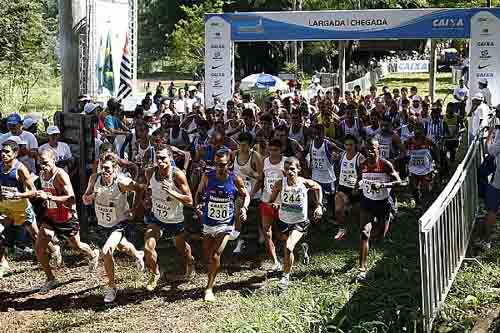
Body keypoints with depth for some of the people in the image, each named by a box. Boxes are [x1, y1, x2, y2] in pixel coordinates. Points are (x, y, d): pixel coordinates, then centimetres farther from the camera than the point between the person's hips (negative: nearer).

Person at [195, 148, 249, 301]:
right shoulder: (207, 177, -6)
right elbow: (199, 193, 11)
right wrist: (197, 206, -5)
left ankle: (209, 288, 1)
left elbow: (246, 196, 5)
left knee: (215, 256, -13)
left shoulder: (235, 180, -9)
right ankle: (211, 281, 36)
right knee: (208, 257, 9)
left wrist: (244, 208, -13)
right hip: (208, 223, 2)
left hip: (225, 224, -2)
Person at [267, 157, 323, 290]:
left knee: (288, 248, -22)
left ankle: (286, 276, -4)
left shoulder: (305, 183, -14)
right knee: (287, 251, 18)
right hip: (284, 221, 3)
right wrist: (272, 204, -23)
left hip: (300, 222, -3)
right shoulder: (280, 184, -14)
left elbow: (318, 187, 8)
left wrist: (319, 206, 1)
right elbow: (271, 200, 1)